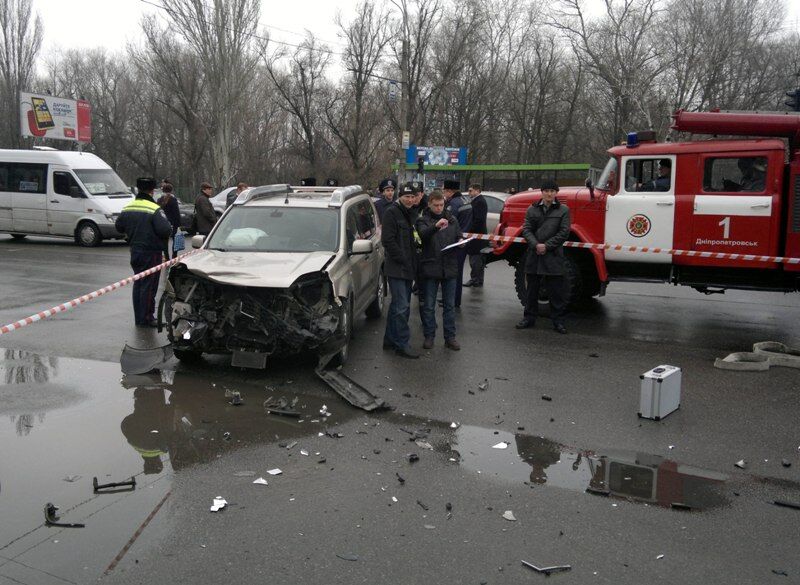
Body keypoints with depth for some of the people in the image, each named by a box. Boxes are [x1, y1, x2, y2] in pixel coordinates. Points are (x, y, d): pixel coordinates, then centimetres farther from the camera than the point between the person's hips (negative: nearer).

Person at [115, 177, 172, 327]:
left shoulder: (128, 208, 5)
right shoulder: (155, 210, -18)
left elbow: (119, 226, 13)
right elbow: (165, 230, -26)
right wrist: (170, 228, -5)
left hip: (135, 251, 7)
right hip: (151, 253, -7)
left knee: (138, 283, 15)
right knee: (149, 285, -1)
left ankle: (138, 317, 20)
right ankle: (146, 319, 2)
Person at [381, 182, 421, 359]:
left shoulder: (409, 214, 18)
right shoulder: (391, 212, -10)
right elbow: (388, 240, -17)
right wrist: (403, 260, -18)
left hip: (407, 268, 9)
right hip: (397, 268, -9)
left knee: (397, 306, 14)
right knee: (402, 307, -9)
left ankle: (390, 340, 23)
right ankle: (402, 345, -5)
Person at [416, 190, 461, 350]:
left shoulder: (451, 219, 11)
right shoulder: (423, 220, -2)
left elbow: (458, 237, 19)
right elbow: (423, 234, -23)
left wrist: (460, 242, -5)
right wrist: (436, 226, -41)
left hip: (449, 267, 3)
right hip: (430, 268, -3)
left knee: (449, 306, 9)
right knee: (428, 306, 5)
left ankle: (450, 337, 16)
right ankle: (429, 336, 16)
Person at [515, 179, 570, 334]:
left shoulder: (563, 210, 1)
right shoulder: (532, 209, 8)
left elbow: (564, 232, -4)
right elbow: (527, 230, 2)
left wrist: (547, 246, -12)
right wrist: (536, 245, -14)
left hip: (554, 256, -2)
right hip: (534, 255, 2)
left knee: (556, 291, 2)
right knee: (532, 289, 11)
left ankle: (558, 321, 11)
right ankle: (529, 318, 21)